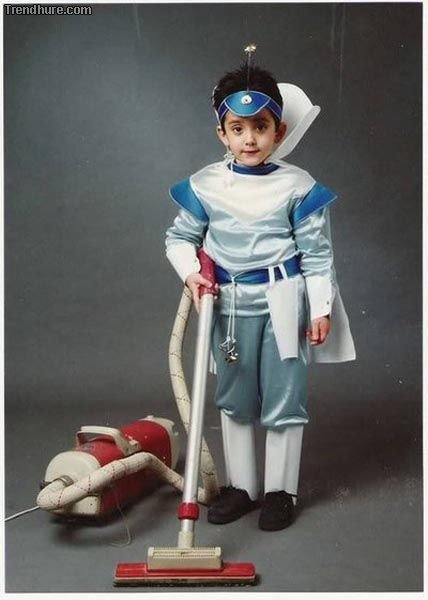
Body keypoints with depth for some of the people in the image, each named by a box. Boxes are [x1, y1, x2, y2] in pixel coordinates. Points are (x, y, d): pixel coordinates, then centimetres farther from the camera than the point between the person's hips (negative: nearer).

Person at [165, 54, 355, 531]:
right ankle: (240, 486, 28)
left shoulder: (298, 187, -8)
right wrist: (190, 272, -10)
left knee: (284, 400, 5)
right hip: (230, 306, 3)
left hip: (283, 304, -3)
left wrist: (320, 309, -6)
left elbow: (317, 253, -4)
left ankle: (280, 491, 20)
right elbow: (179, 237, 9)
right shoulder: (205, 185, -2)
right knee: (233, 400, 13)